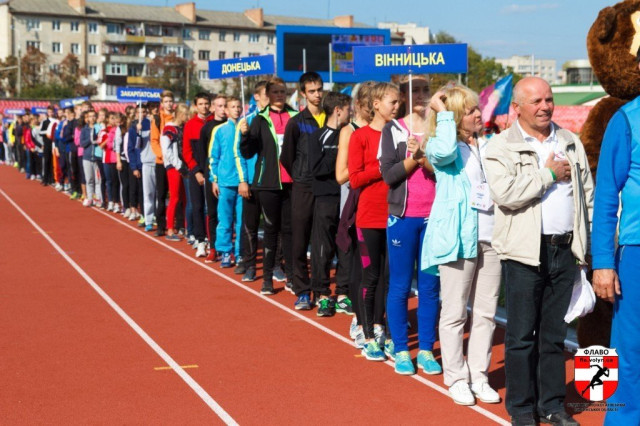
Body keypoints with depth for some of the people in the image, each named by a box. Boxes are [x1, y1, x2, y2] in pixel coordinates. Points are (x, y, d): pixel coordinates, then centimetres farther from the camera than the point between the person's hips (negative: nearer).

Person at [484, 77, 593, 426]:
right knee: (522, 334, 2)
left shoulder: (570, 143, 13)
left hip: (565, 250, 4)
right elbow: (505, 193, -20)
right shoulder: (501, 147, -3)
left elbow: (588, 195, 17)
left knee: (555, 333, 11)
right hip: (526, 252, -4)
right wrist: (549, 174, -11)